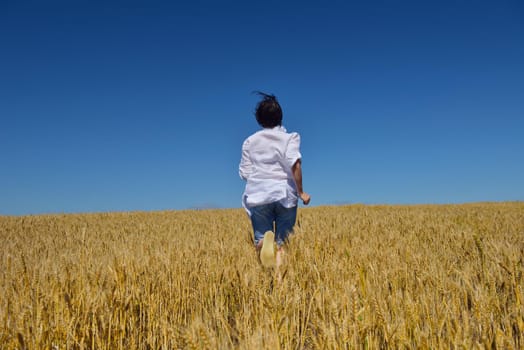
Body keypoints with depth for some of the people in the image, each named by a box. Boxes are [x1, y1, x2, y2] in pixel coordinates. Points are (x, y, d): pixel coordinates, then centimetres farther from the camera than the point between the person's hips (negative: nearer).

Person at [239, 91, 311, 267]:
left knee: (261, 238, 6)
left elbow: (245, 172, 6)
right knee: (282, 243, 8)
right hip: (285, 194, -1)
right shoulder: (289, 137, 1)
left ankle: (264, 241, -29)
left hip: (259, 195, 1)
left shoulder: (250, 141, 9)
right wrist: (301, 192, -9)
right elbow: (295, 164, -15)